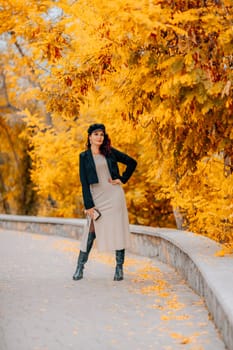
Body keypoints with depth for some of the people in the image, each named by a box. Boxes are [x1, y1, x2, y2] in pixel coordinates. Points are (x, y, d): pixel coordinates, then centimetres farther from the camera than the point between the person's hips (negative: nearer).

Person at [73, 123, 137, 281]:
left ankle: (119, 268, 7)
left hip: (114, 195, 1)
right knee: (92, 231, -5)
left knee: (118, 230, 0)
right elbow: (84, 182, -1)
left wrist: (123, 179, 3)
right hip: (96, 197, -1)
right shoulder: (84, 157, 4)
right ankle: (80, 268, 4)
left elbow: (132, 162, 15)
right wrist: (89, 205, -8)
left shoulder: (110, 152, 6)